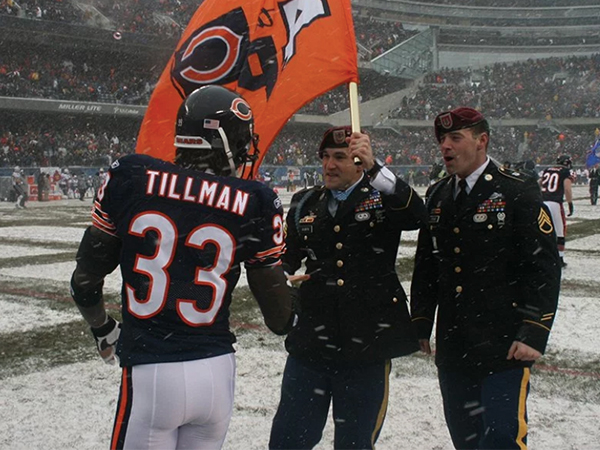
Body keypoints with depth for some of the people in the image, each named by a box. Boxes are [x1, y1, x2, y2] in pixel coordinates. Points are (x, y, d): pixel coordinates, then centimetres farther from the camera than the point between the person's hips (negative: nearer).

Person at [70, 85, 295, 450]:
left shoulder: (130, 178, -6)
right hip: (217, 372, 1)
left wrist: (103, 330, 22)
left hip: (149, 375, -1)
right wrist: (290, 320, 26)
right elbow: (280, 318, 1)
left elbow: (85, 281, 2)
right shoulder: (254, 205, -7)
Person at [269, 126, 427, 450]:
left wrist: (374, 168, -33)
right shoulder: (306, 203, 10)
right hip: (311, 343, 3)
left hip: (368, 347, -3)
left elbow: (416, 215, -23)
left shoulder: (383, 198, 0)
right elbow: (284, 258, 16)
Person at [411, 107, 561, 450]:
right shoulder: (437, 197, 11)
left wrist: (533, 333, -16)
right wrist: (421, 323, 13)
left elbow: (545, 266, -10)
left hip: (504, 344, -6)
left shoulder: (519, 191, -7)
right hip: (452, 345, 6)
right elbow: (425, 265, 17)